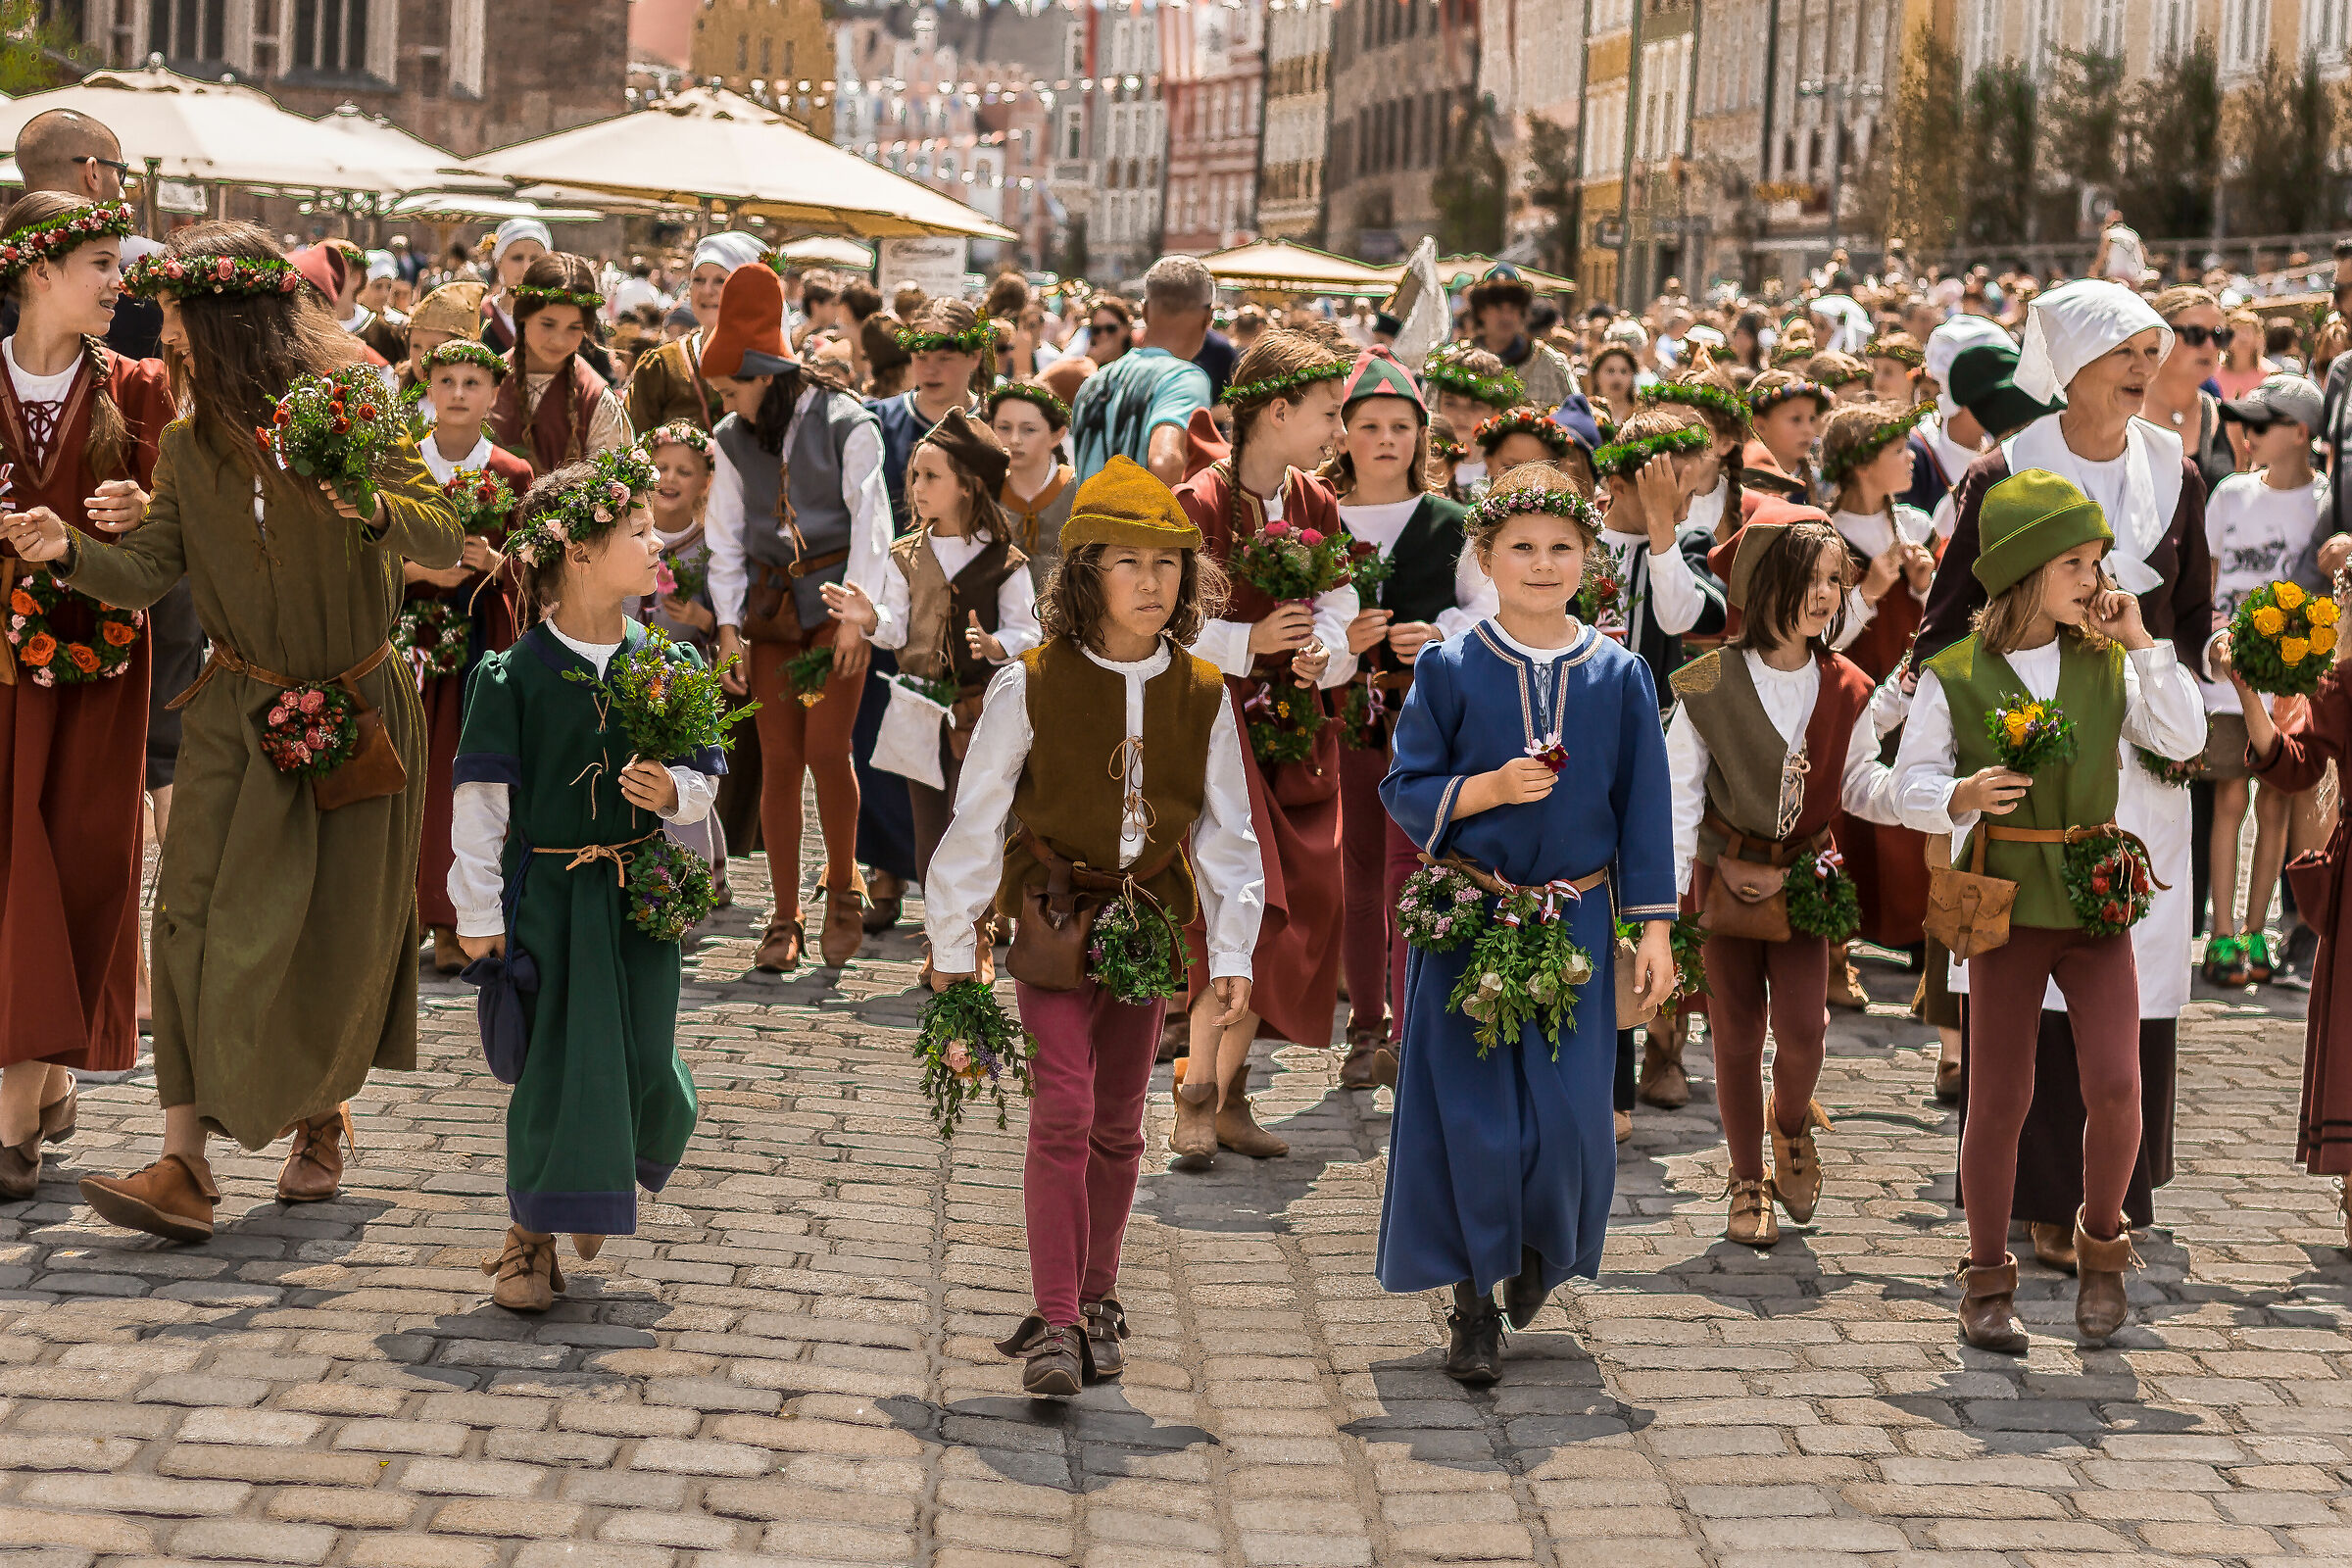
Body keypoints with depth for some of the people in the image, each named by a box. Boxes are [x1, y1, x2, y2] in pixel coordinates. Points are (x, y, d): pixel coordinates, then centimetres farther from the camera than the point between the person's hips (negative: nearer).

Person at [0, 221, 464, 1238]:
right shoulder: (187, 447, 3)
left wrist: (370, 504, -35)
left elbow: (449, 541, -16)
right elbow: (149, 575, -1)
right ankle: (185, 1165, -13)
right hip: (238, 712, 3)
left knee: (339, 928, 6)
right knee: (199, 916, -10)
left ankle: (324, 1114, 32)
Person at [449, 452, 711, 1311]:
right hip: (545, 893, -3)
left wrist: (674, 793, -14)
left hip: (637, 891, 3)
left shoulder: (666, 664, 2)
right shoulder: (513, 675, -8)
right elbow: (481, 796, -5)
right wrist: (478, 910, -5)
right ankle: (532, 1238, 13)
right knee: (552, 1065, -1)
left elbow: (704, 774, 9)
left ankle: (611, 1174, 35)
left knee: (641, 1064, 3)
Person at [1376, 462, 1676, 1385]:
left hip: (1575, 924, 1)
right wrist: (1492, 788, -18)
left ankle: (1543, 1248, 29)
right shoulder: (1450, 669, -2)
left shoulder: (1618, 675, 3)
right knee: (1471, 1116, -2)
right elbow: (1406, 791, -1)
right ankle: (1474, 1304, 10)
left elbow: (1643, 809, 5)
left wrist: (1653, 930, 1)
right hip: (1467, 921, -1)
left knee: (1569, 1118, -1)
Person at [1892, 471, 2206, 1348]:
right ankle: (1988, 1280, 16)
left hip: (2096, 901, 2)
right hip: (2005, 901, -2)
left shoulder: (2105, 662, 5)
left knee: (2115, 1085, -10)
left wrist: (2143, 642, -7)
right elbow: (1911, 787, -1)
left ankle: (2100, 1241, 16)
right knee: (1999, 1101, 2)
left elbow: (2185, 741, -3)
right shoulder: (1953, 677, -5)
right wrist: (1963, 797, -22)